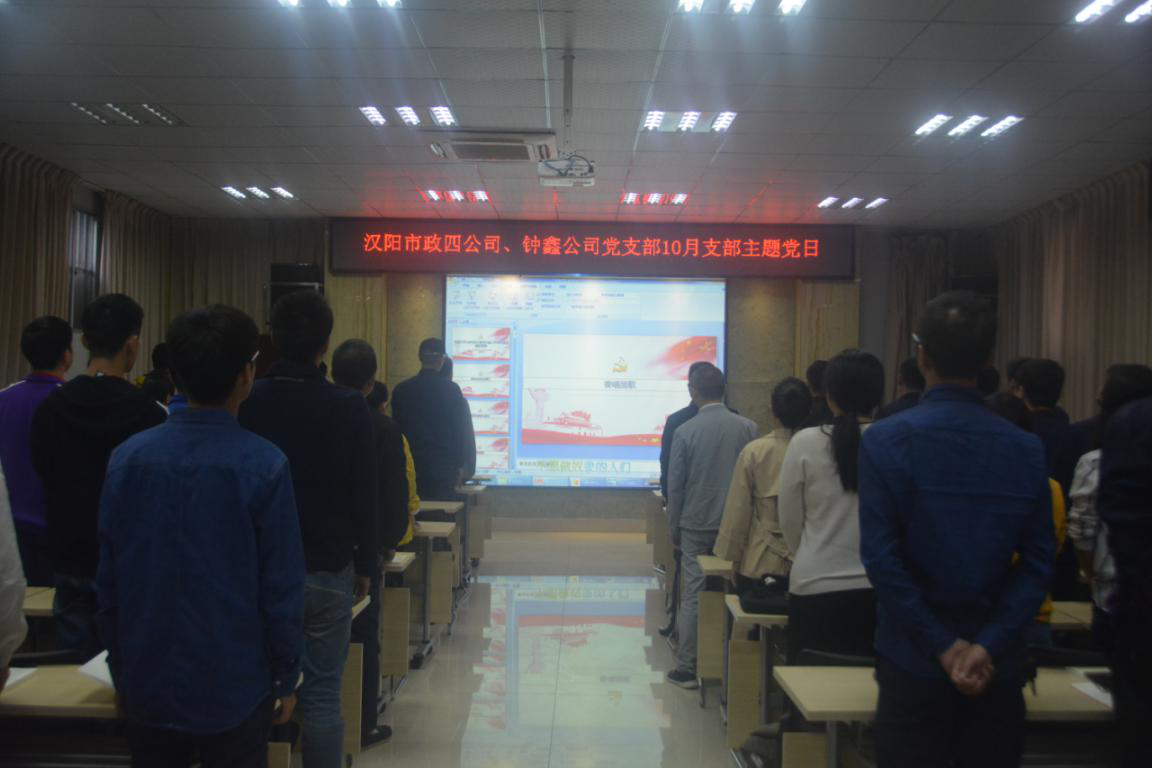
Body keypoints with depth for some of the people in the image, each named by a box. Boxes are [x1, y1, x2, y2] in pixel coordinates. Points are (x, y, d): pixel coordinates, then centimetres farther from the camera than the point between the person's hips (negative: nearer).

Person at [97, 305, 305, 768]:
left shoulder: (128, 457, -5)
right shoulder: (263, 465, -17)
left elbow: (108, 579, 1)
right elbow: (281, 587, -14)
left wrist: (121, 671, 13)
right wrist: (286, 678, -1)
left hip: (148, 685, 4)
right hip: (234, 688, -3)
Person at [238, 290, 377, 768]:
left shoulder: (246, 403, -4)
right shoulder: (348, 407, -9)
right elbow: (364, 495, -4)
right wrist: (364, 565, 7)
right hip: (327, 571, -2)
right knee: (321, 694, 4)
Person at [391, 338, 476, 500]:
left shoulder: (401, 389, 1)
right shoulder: (451, 389, -8)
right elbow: (461, 430, -6)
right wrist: (461, 466, 3)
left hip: (411, 466, 3)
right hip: (443, 467, -3)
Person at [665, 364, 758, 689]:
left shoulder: (686, 431, -7)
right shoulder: (748, 427, -3)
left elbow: (674, 486, -3)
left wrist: (674, 529, 8)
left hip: (697, 526, -2)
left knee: (692, 598, 4)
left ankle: (686, 669, 8)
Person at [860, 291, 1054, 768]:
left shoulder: (886, 440, -10)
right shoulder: (1027, 449, -1)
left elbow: (880, 556, -15)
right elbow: (1038, 562, -6)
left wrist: (941, 647, -11)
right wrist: (989, 646, -11)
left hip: (915, 660, -3)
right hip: (999, 666, 3)